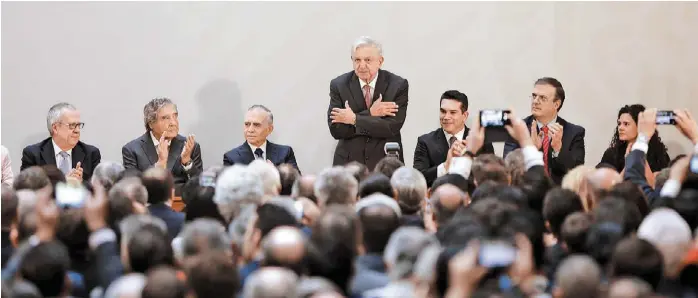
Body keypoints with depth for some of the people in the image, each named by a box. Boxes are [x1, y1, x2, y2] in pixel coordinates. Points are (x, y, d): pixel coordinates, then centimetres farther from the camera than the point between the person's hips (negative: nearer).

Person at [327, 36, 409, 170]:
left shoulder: (398, 85, -5)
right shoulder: (338, 85, -2)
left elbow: (393, 127, -15)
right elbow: (335, 129, -10)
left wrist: (354, 119, -17)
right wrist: (370, 113, -18)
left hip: (386, 164, -1)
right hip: (349, 163, 1)